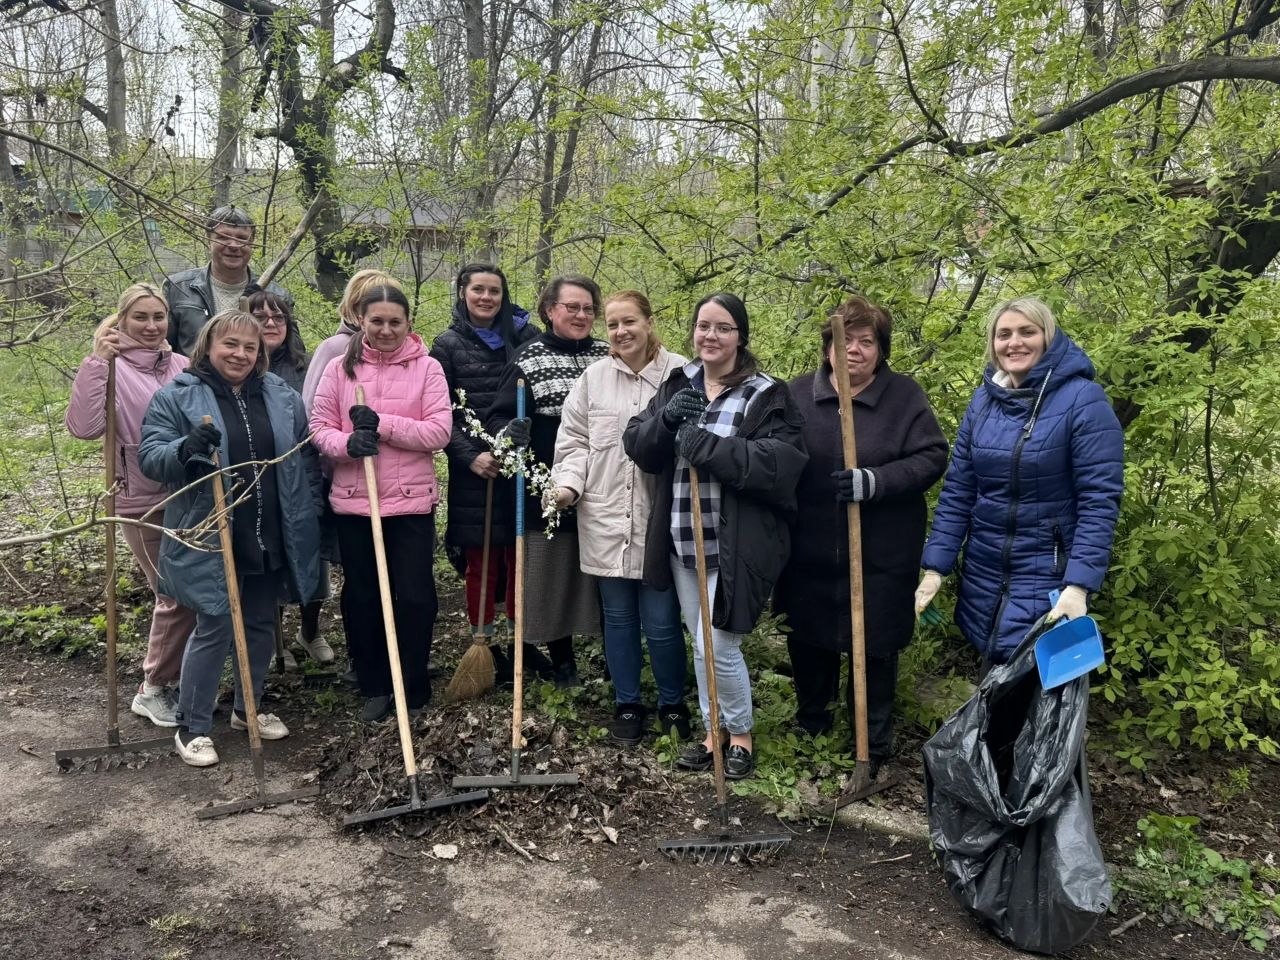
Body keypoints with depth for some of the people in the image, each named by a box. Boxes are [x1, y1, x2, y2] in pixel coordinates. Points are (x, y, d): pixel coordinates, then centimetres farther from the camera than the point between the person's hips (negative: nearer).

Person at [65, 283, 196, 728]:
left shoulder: (182, 366, 5)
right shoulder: (113, 370, -9)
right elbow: (83, 426, -24)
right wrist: (95, 363, -28)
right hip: (145, 504, -5)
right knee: (176, 597, -1)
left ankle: (176, 680, 30)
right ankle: (153, 690, 17)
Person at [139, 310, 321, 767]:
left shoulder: (281, 396, 9)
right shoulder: (176, 396, -3)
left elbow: (305, 459, 14)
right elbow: (149, 455, -8)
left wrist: (309, 516, 9)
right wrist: (185, 450, -30)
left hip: (271, 538, 5)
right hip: (212, 540, -5)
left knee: (261, 625, 15)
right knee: (214, 629, -2)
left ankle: (247, 708, 33)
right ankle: (192, 726, 12)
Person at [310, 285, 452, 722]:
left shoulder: (427, 368, -1)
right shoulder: (340, 367, 3)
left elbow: (439, 432, -9)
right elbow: (319, 428, 1)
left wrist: (381, 424, -17)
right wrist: (347, 443, -20)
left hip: (412, 501, -2)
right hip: (353, 502, 2)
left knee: (415, 597, 3)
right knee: (361, 597, 11)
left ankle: (414, 688, 22)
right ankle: (374, 687, 28)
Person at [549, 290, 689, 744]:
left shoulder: (680, 374, -4)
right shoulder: (593, 377, 6)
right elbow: (575, 440, 8)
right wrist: (568, 484, -6)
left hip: (660, 520, -3)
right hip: (605, 519, 3)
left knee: (661, 622, 2)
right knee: (618, 617, 13)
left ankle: (672, 703, 26)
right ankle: (626, 703, 30)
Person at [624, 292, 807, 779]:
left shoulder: (767, 395, -8)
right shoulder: (676, 385, 9)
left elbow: (782, 462, -21)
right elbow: (637, 447, 4)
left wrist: (707, 445, -24)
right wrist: (665, 420, -17)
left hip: (736, 546, -6)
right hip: (683, 543, 6)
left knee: (718, 647, -4)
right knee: (700, 645, 16)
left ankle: (741, 735, 19)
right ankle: (713, 731, 33)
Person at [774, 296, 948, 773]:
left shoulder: (905, 396, -4)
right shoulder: (797, 394, 2)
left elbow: (931, 458, -10)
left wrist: (874, 481, -25)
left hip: (881, 556, -2)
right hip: (809, 553, 3)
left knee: (876, 647, 9)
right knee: (808, 640, 16)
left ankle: (874, 745, 28)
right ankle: (810, 725, 41)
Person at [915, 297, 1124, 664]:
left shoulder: (1083, 399, -13)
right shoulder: (983, 399, 3)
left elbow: (1099, 501, -17)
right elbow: (957, 490, 4)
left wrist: (1078, 586, -24)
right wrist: (934, 567, -2)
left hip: (1048, 577, -5)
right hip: (982, 574, 5)